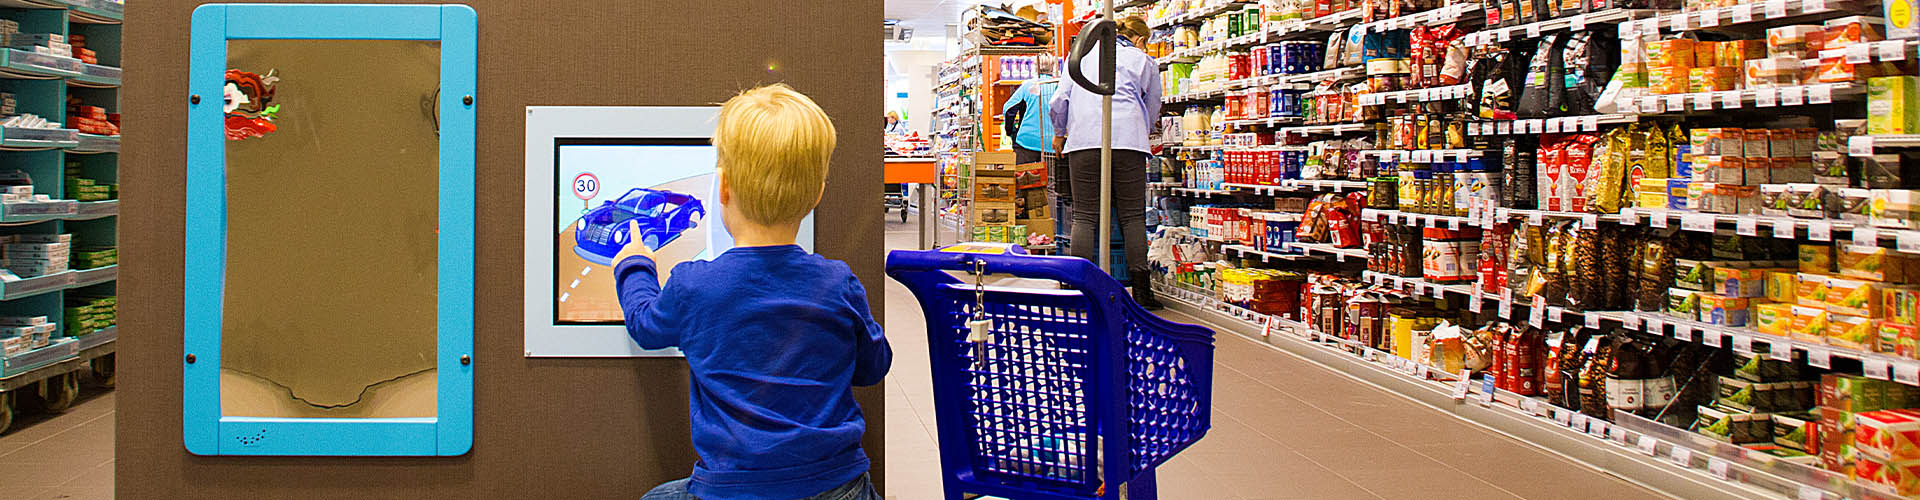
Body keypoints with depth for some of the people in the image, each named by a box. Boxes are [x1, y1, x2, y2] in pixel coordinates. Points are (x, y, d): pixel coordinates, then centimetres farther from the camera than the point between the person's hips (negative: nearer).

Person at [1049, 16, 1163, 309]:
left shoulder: (1085, 55, 23)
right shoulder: (1145, 62, 19)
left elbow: (1059, 101, 17)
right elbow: (1152, 111, 26)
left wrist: (1059, 133, 33)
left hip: (1084, 139, 1)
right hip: (1128, 140, -1)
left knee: (1084, 216, -1)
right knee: (1132, 216, 1)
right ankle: (1141, 290, -4)